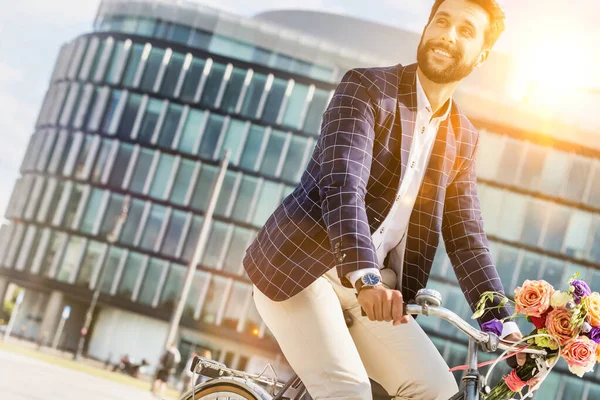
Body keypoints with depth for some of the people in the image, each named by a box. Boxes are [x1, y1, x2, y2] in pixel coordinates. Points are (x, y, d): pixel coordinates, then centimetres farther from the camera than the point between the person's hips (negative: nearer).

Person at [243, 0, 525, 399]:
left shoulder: (462, 138, 10)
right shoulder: (367, 87, -8)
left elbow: (466, 238, 9)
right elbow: (341, 184, -23)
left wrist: (505, 326, -2)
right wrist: (365, 277, -37)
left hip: (373, 285, 6)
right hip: (298, 265, -6)